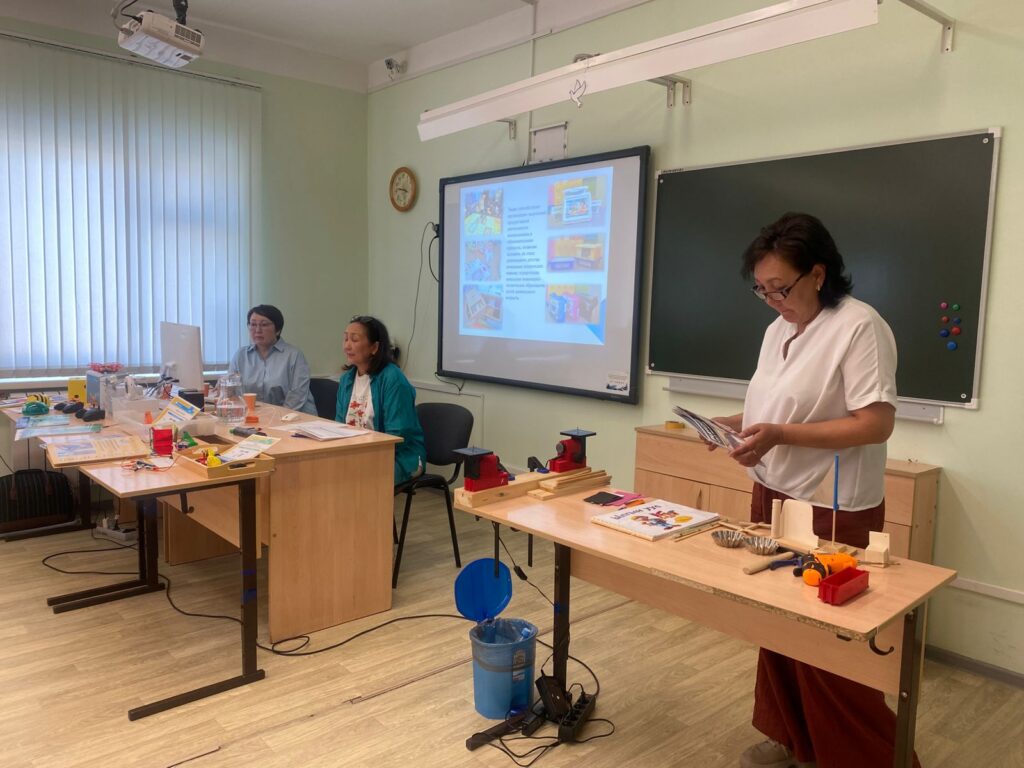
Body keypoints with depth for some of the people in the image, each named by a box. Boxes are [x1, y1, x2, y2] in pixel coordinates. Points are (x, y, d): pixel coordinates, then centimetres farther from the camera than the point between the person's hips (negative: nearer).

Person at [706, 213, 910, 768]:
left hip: (833, 512, -8)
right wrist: (735, 424, 0)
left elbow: (876, 425, -22)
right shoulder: (779, 328, 9)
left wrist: (779, 436, -27)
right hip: (774, 498, 8)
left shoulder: (859, 327, -17)